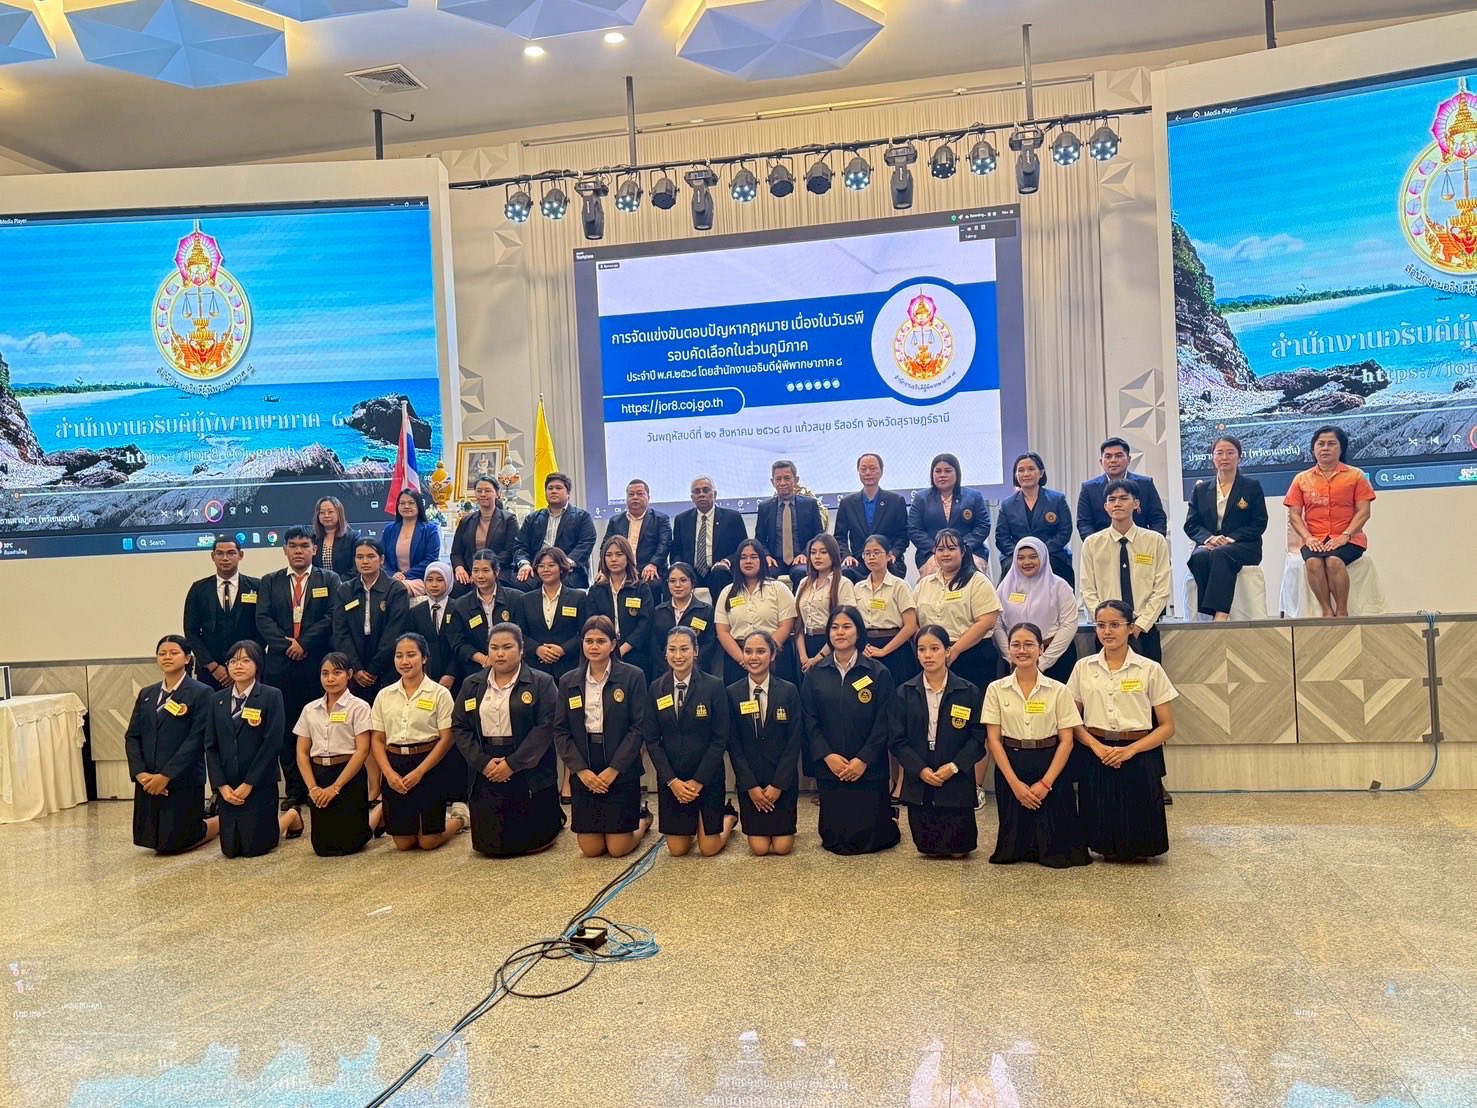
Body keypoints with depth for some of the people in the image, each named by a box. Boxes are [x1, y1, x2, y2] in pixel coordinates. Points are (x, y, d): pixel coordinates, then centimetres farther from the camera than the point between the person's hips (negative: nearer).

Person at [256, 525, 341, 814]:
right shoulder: (269, 582, 14)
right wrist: (286, 644, -9)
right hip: (280, 666, 2)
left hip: (318, 663, -2)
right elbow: (263, 620, 4)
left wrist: (303, 643, -11)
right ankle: (293, 790, 10)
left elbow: (331, 617, -3)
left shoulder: (329, 580, 9)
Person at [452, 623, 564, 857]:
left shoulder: (541, 682, -3)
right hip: (486, 773, 3)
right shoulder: (472, 685, 10)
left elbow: (546, 726, -11)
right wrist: (483, 762, -10)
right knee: (488, 845, 3)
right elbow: (459, 727, 5)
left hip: (529, 772, -3)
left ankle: (555, 818, 32)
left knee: (531, 842, 1)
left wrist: (512, 763, -16)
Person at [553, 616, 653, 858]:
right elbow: (560, 731, 4)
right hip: (583, 771, 3)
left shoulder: (632, 677, -5)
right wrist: (581, 769, -9)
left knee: (618, 849, -1)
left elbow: (638, 727, -8)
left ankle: (643, 819, 31)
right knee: (590, 850, 5)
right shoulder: (568, 681, 6)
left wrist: (613, 769, -14)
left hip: (621, 770, -3)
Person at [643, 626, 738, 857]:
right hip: (670, 779, 3)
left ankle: (729, 816, 33)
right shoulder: (656, 689, -1)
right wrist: (672, 780, -10)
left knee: (708, 849, 2)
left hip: (707, 777, -2)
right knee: (677, 849, 6)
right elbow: (651, 739, 0)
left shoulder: (714, 686, -10)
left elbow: (720, 738, -10)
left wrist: (698, 781, -13)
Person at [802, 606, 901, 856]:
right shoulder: (815, 673, 4)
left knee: (865, 839, -3)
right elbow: (810, 720, 1)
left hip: (869, 768, -2)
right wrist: (827, 755, -11)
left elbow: (883, 722, -5)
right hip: (829, 767, 3)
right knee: (833, 840, 5)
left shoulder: (878, 672, -2)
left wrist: (863, 760, -13)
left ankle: (888, 820, 32)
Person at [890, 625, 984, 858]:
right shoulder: (904, 693, 1)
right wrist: (920, 769, -14)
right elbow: (897, 740, -2)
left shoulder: (968, 692, -2)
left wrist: (953, 767, -16)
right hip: (918, 783, 1)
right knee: (928, 850, 6)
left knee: (958, 850, 4)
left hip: (956, 782, -1)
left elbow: (977, 737, -4)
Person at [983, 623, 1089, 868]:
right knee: (1013, 845, 3)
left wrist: (1046, 783, -13)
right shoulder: (996, 689, 0)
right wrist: (1015, 782, -11)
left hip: (1050, 767, 0)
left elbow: (1066, 740, -4)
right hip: (1010, 768, 1)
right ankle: (1020, 850, 37)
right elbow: (993, 739, -3)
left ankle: (1049, 851, 33)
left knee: (1054, 846, -1)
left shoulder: (1058, 690, -2)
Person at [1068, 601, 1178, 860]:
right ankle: (1109, 850, 31)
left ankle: (1132, 850, 30)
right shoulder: (1083, 668, 6)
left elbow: (1167, 727, 0)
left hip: (1138, 757, -1)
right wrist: (1096, 745, -12)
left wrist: (1130, 750, -14)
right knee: (1101, 827, -2)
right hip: (1096, 756, 1)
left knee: (1138, 833, -4)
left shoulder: (1150, 670, 0)